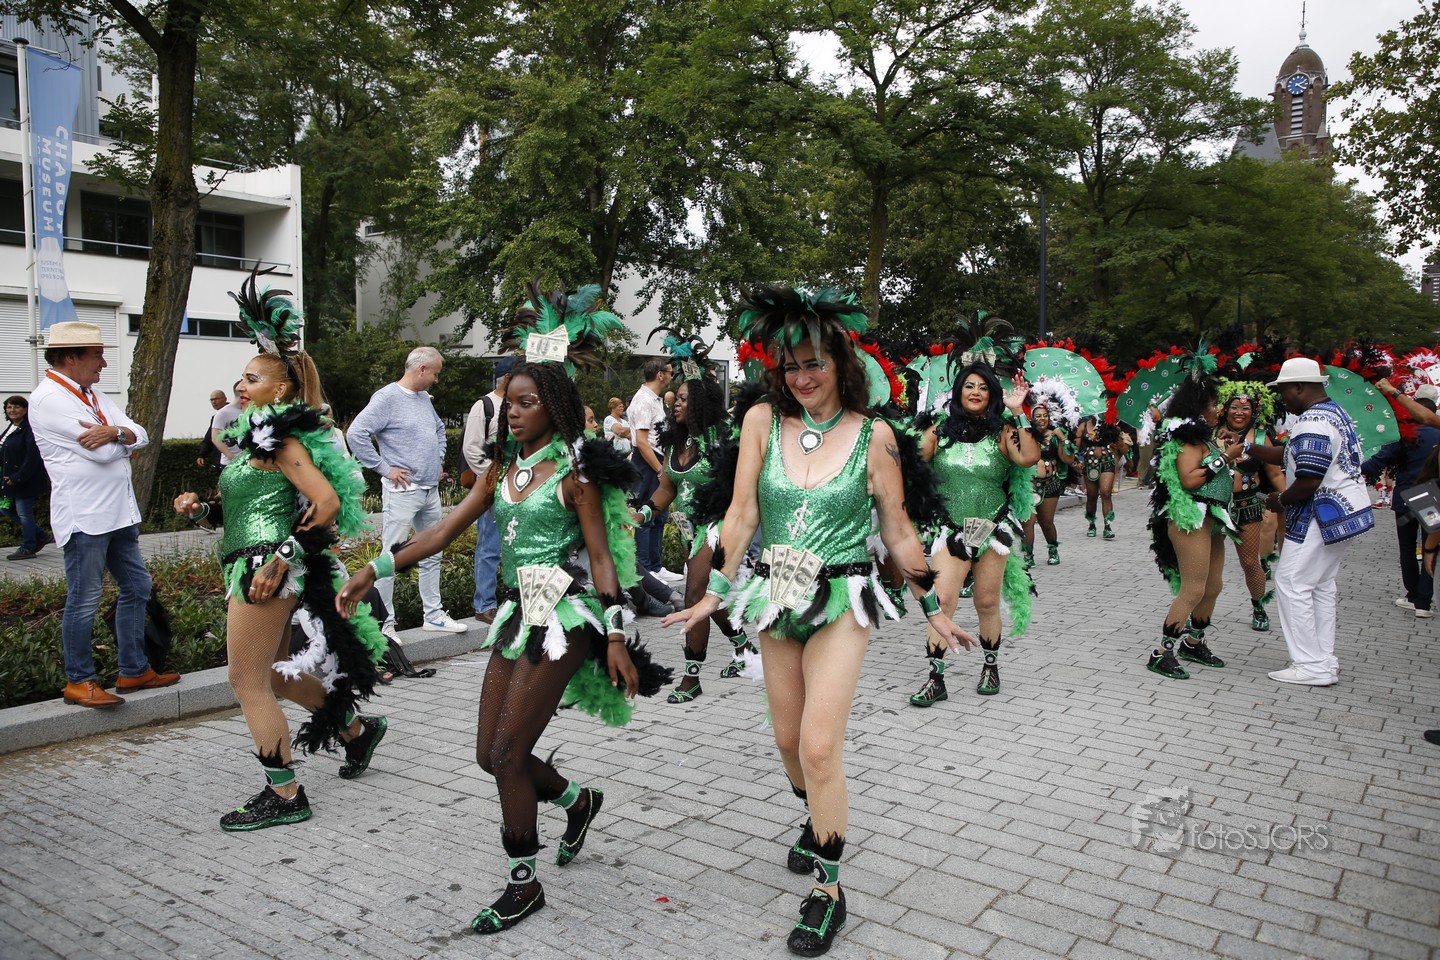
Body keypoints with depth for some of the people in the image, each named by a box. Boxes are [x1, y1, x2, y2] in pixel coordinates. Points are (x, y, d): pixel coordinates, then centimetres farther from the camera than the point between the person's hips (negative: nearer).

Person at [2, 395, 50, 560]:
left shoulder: (30, 429, -17)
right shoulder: (10, 428, 12)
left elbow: (33, 457, -22)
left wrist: (17, 478, -23)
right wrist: (7, 477, 12)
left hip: (25, 481, -10)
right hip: (10, 479, 10)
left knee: (24, 513, -1)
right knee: (5, 507, 15)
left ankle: (27, 548, 13)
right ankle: (40, 536, 24)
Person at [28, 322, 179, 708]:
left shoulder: (92, 394, 16)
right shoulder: (49, 398, -13)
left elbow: (140, 436, 7)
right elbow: (103, 452, -20)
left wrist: (114, 432, -15)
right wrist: (119, 436, 1)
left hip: (119, 512, 9)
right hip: (83, 516, -9)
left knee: (136, 587, 13)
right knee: (84, 601, 0)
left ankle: (134, 670, 24)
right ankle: (79, 682, 12)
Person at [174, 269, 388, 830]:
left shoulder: (281, 440, -13)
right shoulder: (256, 437, 16)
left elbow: (327, 502, -23)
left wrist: (284, 556, -24)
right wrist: (201, 510, 7)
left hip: (266, 571, -10)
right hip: (252, 567, 10)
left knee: (247, 681, -2)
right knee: (273, 674, 20)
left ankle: (285, 797, 8)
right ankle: (358, 729, 36)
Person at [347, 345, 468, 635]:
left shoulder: (424, 398, 14)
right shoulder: (387, 398, -11)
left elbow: (439, 429, 33)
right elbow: (355, 434, -20)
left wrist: (438, 459, 18)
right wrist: (385, 468, -17)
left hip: (431, 491, 9)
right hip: (403, 491, -9)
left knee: (432, 556, 15)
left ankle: (434, 615, 25)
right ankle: (384, 623, 2)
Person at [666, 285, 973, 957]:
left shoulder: (872, 435, -6)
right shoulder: (763, 420, -2)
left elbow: (898, 532, 1)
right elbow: (742, 513, -4)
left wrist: (935, 611, 4)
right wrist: (715, 593, -6)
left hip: (841, 603, -3)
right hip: (777, 598, 3)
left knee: (820, 746, -9)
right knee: (789, 740, 15)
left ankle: (828, 890, 8)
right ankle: (819, 824, 45)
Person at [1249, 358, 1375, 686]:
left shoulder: (1313, 422, -21)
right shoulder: (1334, 412, 14)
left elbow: (1309, 480, -26)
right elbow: (1293, 455, 18)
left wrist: (1281, 501, -9)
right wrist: (1247, 449, 13)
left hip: (1323, 515, -11)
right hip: (1346, 511, 11)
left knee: (1292, 583, -4)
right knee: (1321, 585, 15)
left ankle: (1311, 666, -1)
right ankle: (1324, 661, 21)